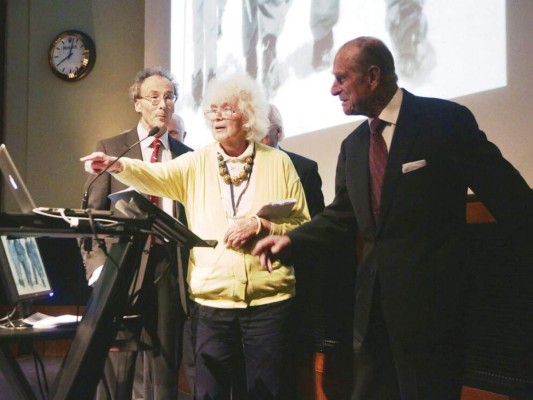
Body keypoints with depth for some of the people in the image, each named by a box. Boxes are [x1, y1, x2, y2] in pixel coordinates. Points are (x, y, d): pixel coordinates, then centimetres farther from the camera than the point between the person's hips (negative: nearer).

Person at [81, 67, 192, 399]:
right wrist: (98, 266, -10)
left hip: (170, 266, 2)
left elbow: (192, 215, 13)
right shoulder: (110, 148, 6)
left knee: (163, 366, 7)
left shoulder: (187, 156, 12)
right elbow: (93, 213, 2)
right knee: (117, 365, 1)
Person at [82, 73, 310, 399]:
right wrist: (117, 165, -32)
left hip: (268, 302, -1)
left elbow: (303, 225, 3)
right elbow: (156, 176, -13)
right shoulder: (196, 164, 5)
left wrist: (261, 225, -13)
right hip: (212, 302, 1)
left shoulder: (279, 163, 3)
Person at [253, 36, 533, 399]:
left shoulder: (446, 120, -9)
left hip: (430, 298, -7)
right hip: (374, 299, 7)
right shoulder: (353, 145, 11)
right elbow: (341, 216, 15)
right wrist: (291, 240, 1)